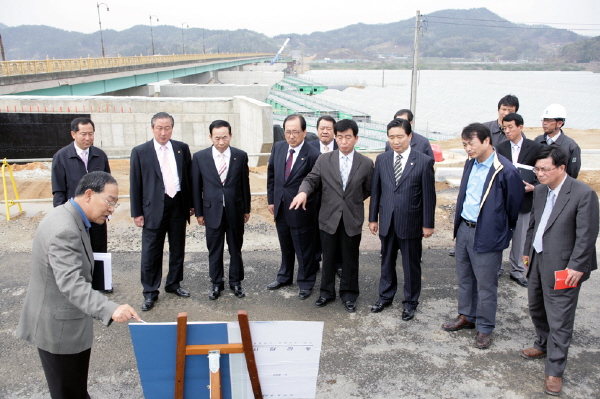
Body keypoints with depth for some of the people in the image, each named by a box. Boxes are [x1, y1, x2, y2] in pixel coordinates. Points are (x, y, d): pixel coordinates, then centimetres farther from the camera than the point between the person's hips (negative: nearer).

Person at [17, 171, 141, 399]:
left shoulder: (67, 218, 6)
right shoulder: (64, 230, -27)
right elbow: (71, 283, -37)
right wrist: (110, 310, -49)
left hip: (59, 321, 10)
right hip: (59, 327, -10)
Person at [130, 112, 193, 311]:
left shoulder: (182, 148, 4)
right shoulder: (140, 152, -2)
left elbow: (189, 177, 9)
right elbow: (135, 184, -1)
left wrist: (191, 204, 7)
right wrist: (137, 212, -3)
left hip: (179, 205, 3)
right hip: (154, 207, -3)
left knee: (178, 249, 14)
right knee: (151, 253, 3)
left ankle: (174, 284, 32)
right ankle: (150, 292, 17)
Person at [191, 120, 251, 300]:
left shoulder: (241, 156, -3)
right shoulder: (200, 157, -4)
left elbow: (245, 184, 3)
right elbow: (196, 187, 1)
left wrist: (246, 209, 6)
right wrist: (198, 212, 1)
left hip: (235, 211, 0)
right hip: (212, 211, 0)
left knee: (236, 249, 13)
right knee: (214, 250, 11)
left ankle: (236, 282, 30)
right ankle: (216, 283, 28)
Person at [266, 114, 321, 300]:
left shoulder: (313, 155, -18)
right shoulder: (278, 148, 0)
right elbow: (271, 174, 9)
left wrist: (304, 200, -11)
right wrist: (271, 199, 9)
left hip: (301, 210, -5)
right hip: (280, 207, 6)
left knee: (304, 250, 10)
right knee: (285, 246, 23)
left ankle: (306, 283, 29)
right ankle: (285, 276, 42)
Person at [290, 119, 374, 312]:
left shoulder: (366, 163, -2)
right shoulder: (324, 160, -1)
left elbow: (368, 190, 7)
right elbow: (311, 179, -3)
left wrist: (353, 202, 2)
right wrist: (303, 192, -23)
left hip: (353, 220, 0)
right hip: (328, 218, 1)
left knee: (350, 259, 12)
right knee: (328, 258, 14)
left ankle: (349, 294, 29)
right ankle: (327, 292, 31)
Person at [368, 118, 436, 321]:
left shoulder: (424, 161, -8)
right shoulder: (382, 159, 2)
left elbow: (429, 195, -6)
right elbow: (375, 190, 7)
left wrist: (428, 224, -5)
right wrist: (373, 218, 6)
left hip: (411, 223, -3)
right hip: (387, 221, 3)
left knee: (411, 265, 10)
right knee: (387, 262, 17)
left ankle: (410, 302, 28)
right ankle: (385, 296, 36)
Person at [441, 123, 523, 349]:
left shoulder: (505, 171, -18)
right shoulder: (471, 164, 5)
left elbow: (514, 206, -8)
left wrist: (503, 231, 4)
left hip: (487, 235, -7)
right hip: (463, 229, 7)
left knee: (485, 284, 5)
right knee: (464, 278, 19)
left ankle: (485, 328, 21)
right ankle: (466, 316, 36)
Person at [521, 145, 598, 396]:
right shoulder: (540, 190, 6)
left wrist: (576, 267, -18)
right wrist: (528, 251, 17)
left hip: (562, 267, -8)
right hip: (538, 261, 8)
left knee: (559, 319, 1)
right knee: (536, 308, 23)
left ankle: (554, 371, 14)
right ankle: (543, 345, 47)